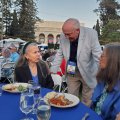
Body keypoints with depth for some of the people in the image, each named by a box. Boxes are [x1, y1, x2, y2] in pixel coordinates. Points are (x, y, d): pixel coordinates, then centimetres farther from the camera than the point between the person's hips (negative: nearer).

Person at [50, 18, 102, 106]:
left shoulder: (91, 34, -21)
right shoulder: (63, 37, -9)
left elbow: (98, 56, -17)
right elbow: (60, 54, 5)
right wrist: (53, 70, 1)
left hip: (88, 72, -3)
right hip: (71, 73, 3)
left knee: (87, 101, 11)